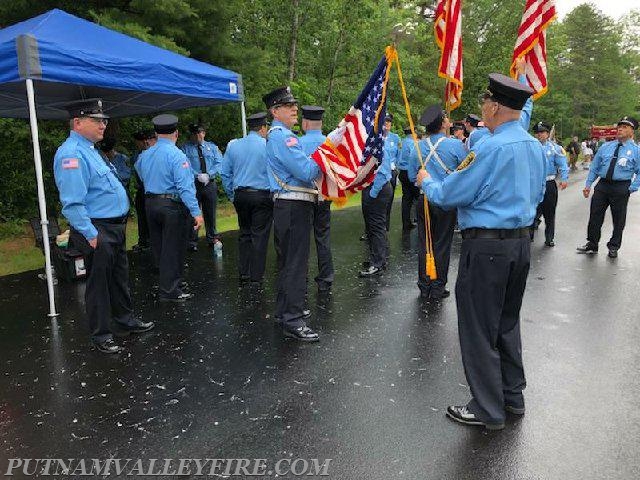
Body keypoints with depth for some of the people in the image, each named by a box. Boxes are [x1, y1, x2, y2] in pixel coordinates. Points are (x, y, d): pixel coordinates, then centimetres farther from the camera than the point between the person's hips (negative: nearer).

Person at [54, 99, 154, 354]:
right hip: (97, 231, -10)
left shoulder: (88, 150, 15)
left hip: (115, 228, 10)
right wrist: (91, 235, -24)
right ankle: (101, 335, 17)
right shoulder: (72, 154, -18)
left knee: (120, 277, 20)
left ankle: (125, 320, 37)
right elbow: (72, 203, -24)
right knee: (99, 283, 3)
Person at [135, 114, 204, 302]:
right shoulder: (176, 155, -15)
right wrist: (196, 212, -23)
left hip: (150, 204, 7)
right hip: (172, 205, -7)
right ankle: (169, 291, 7)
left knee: (158, 246, 16)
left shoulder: (144, 155, 7)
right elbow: (185, 186, -22)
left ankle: (167, 282, 31)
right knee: (173, 249, 1)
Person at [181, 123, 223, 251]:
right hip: (193, 184, -3)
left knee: (210, 213, 11)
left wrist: (208, 175, -11)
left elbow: (219, 163, 3)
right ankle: (192, 242, 7)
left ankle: (212, 239, 23)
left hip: (210, 184, 3)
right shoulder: (185, 148, 4)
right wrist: (198, 176, -19)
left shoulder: (212, 147, 14)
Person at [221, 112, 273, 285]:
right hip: (262, 196, -4)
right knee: (259, 236, 2)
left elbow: (225, 173, 8)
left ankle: (243, 273, 20)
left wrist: (232, 196, 15)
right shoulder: (268, 146, -9)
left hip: (240, 195, 5)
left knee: (244, 234, 16)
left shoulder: (233, 145, 4)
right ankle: (256, 278, 6)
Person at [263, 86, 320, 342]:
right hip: (294, 206, -11)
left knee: (288, 260, 17)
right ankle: (292, 321, -2)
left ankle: (285, 310, 30)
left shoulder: (281, 135, 18)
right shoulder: (282, 136, -15)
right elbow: (307, 171, -23)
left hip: (288, 205, 11)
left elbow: (300, 168, 17)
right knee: (296, 262, -7)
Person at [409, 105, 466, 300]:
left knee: (424, 244, 10)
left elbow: (412, 176, 6)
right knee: (442, 245, 6)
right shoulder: (455, 145, -12)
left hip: (424, 200, 3)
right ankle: (438, 289, 12)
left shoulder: (419, 146, -2)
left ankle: (424, 287, 18)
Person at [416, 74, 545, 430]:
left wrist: (426, 181, 5)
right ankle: (513, 396, 34)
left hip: (487, 247, -9)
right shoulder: (536, 147, 8)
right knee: (508, 321, 21)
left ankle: (489, 410, 15)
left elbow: (448, 196, -15)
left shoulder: (493, 148, -19)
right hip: (521, 242, 9)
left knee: (480, 330, 3)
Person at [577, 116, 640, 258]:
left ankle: (613, 247, 26)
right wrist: (588, 185, 4)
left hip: (621, 188, -2)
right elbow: (594, 167, 10)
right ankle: (592, 244, 20)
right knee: (595, 216, 6)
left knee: (618, 219, 9)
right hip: (602, 185, 2)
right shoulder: (605, 147, 7)